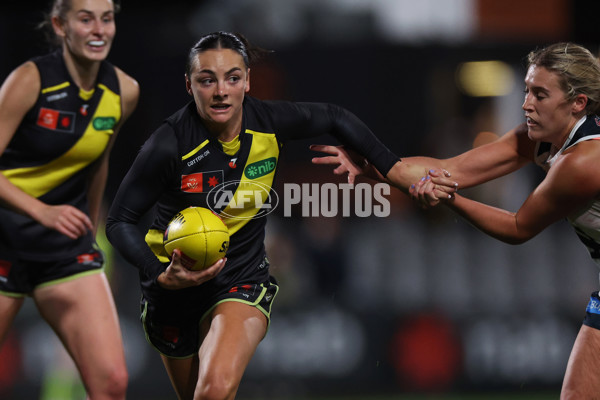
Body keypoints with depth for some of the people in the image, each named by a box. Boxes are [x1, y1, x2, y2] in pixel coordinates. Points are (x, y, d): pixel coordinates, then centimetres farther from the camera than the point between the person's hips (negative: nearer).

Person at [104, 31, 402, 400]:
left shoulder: (269, 121, -12)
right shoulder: (169, 145, -21)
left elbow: (335, 119, 8)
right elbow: (120, 221, -14)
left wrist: (393, 168, 9)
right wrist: (162, 275, -29)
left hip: (243, 281, 0)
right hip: (175, 282, 0)